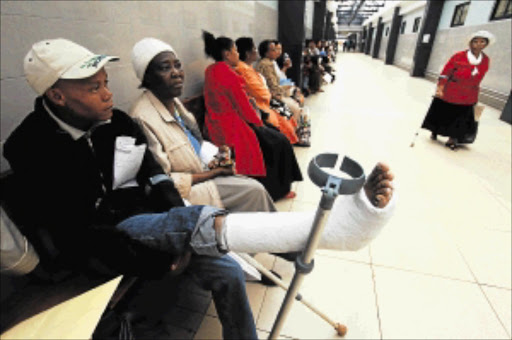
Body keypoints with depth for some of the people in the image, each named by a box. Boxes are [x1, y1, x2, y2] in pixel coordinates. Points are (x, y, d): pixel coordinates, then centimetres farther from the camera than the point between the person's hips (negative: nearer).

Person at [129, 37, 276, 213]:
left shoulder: (174, 102, 4)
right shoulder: (143, 118, -22)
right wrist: (215, 172, -16)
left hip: (203, 171, 8)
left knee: (255, 188, -1)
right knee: (253, 191, -14)